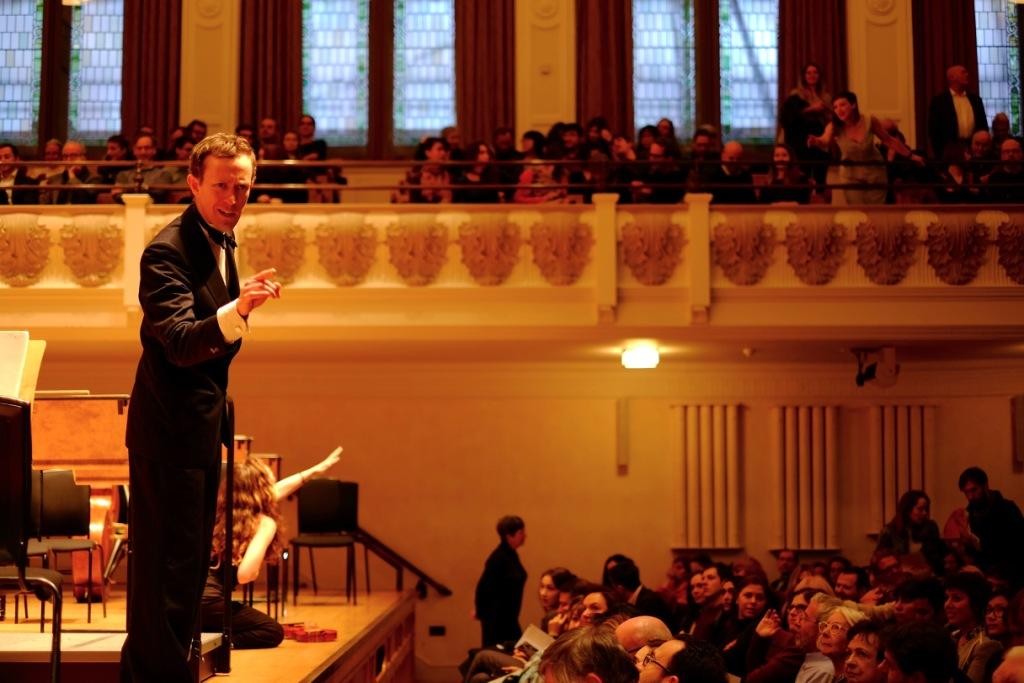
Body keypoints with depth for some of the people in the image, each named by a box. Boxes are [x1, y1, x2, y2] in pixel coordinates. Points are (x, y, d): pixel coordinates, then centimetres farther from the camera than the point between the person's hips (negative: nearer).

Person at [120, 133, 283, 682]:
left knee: (189, 560, 19)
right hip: (169, 431, -10)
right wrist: (238, 308, -47)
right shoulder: (168, 251, -19)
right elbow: (179, 343, -32)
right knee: (167, 564, -5)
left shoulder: (221, 242, 10)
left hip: (203, 427, 10)